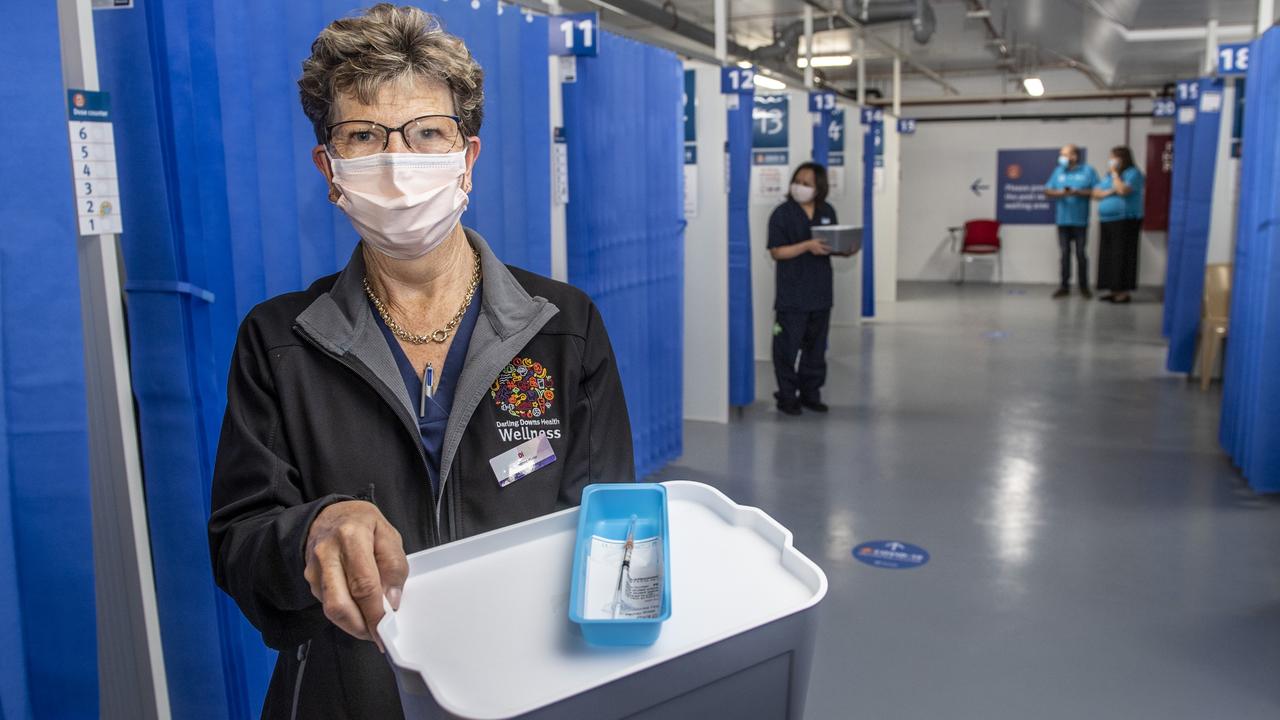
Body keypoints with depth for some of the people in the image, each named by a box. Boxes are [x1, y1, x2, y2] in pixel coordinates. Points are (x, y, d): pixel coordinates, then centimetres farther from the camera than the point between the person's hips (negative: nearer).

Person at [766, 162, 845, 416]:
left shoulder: (827, 212, 9)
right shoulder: (783, 213, -7)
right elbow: (777, 251, -12)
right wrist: (807, 246, -24)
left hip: (820, 292, 5)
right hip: (792, 295, -5)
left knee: (816, 347, 12)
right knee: (787, 347, -1)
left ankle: (811, 393, 23)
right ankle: (787, 396, 11)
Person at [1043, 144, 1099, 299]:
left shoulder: (1088, 171, 1)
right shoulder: (1058, 171, 12)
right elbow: (1047, 190, 7)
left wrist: (1078, 192, -15)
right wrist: (1060, 193, -12)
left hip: (1080, 220, -3)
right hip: (1063, 220, 3)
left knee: (1081, 254, 1)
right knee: (1065, 254, 4)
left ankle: (1084, 287, 10)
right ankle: (1064, 286, 9)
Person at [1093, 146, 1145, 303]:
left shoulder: (1133, 173, -5)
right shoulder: (1108, 176, 19)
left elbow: (1123, 190, -21)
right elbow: (1095, 193, 11)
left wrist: (1115, 173, -10)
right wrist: (1108, 192, -8)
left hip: (1125, 222, -8)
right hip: (1107, 222, 8)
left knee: (1122, 257, -9)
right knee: (1108, 258, 6)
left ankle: (1125, 291, -8)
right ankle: (1113, 290, 11)